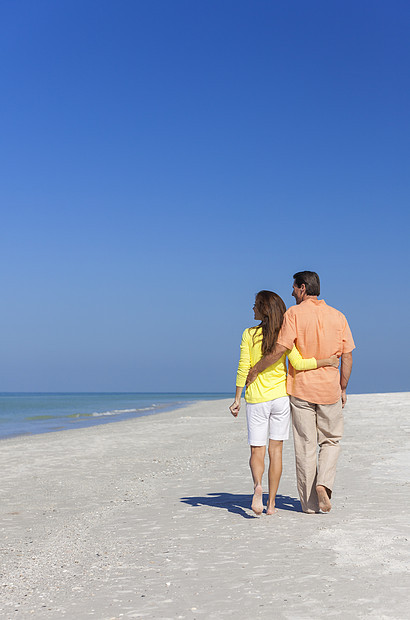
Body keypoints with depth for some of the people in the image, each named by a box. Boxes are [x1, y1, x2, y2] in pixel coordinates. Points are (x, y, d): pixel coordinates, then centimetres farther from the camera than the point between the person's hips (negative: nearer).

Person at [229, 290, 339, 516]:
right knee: (276, 450, 8)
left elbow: (243, 369, -7)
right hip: (280, 396, 1)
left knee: (257, 451, 5)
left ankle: (257, 485, -25)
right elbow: (298, 364, -11)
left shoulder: (249, 334, -5)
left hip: (256, 398, -1)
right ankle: (271, 503, 10)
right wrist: (326, 361, 1)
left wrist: (237, 399, -1)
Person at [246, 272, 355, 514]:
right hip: (330, 389, 2)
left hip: (301, 388, -2)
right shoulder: (338, 316, 3)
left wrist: (255, 370, -7)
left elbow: (279, 349, -18)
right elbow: (347, 357, 2)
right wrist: (342, 389, 12)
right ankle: (324, 483, -5)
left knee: (305, 447, 6)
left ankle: (310, 503, 12)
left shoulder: (295, 314, -8)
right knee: (331, 442, 18)